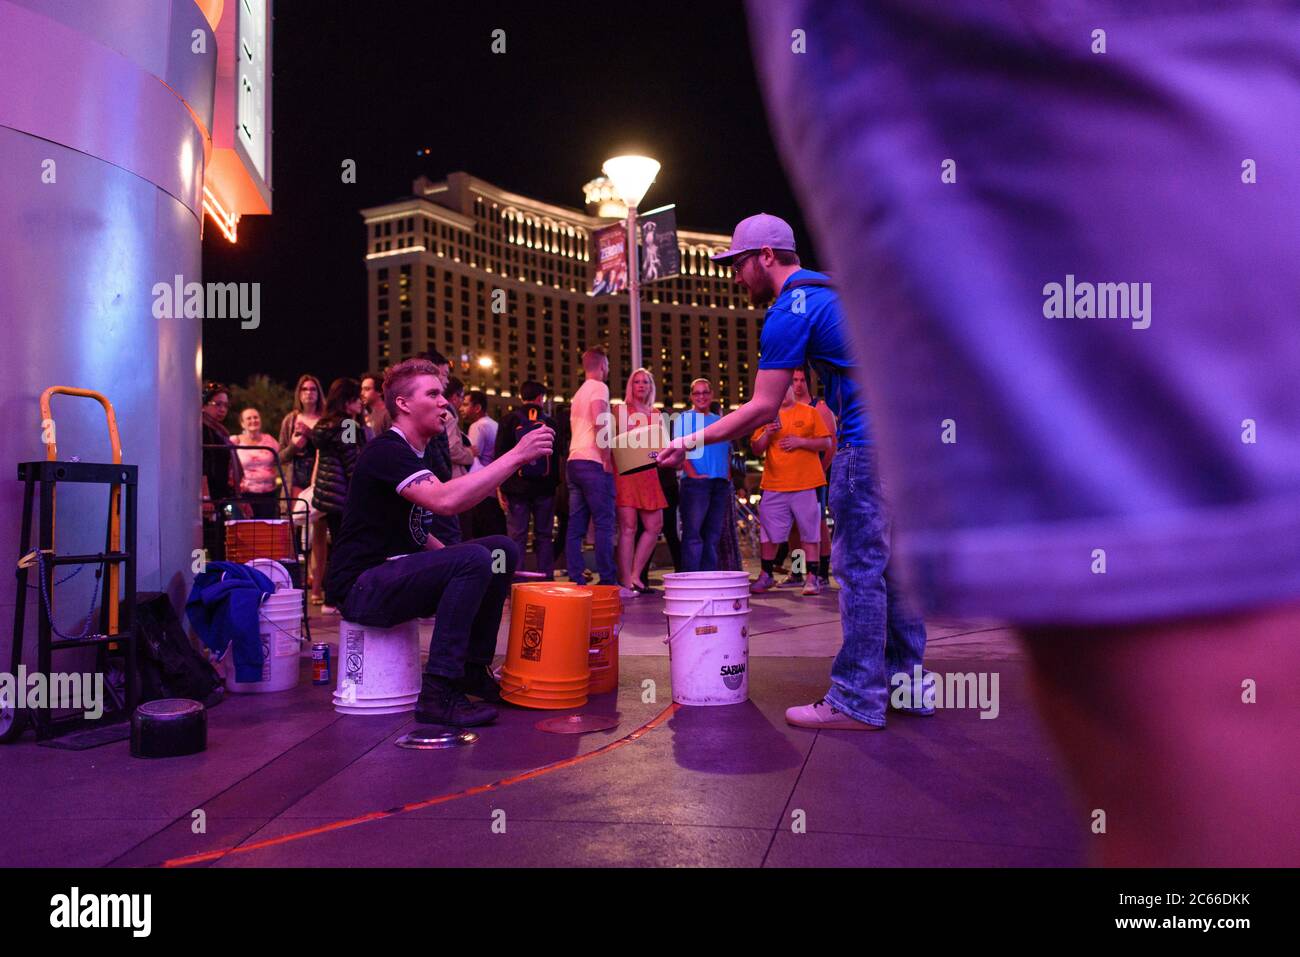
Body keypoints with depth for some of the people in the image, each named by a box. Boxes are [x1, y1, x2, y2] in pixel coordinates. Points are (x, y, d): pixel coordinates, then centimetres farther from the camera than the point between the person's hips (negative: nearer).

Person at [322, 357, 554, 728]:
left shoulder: (412, 457, 16)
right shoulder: (386, 452, -16)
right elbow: (444, 500, -33)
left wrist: (457, 565, 8)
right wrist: (516, 455, -30)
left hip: (398, 571, 10)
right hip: (361, 588, -10)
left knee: (504, 550, 0)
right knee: (474, 559, -28)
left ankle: (473, 669, 5)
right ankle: (438, 693, -24)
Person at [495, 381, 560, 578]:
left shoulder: (510, 420, 2)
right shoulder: (550, 422, 5)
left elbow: (499, 454, 0)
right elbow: (558, 456, 7)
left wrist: (503, 487, 2)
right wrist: (555, 484, 12)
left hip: (517, 488, -1)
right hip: (545, 488, 1)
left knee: (517, 536, 0)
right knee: (544, 536, 6)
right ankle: (546, 578, 5)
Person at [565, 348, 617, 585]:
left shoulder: (578, 393, 23)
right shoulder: (599, 387, -4)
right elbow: (599, 422, -18)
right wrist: (607, 459, -15)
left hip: (574, 462, 9)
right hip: (593, 463, -8)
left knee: (576, 526, 4)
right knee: (604, 524, -7)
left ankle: (575, 581, 3)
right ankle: (608, 581, -9)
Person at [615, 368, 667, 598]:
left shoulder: (655, 414, 19)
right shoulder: (620, 411, 6)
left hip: (648, 473, 5)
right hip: (625, 471, -5)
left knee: (655, 525, 0)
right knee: (628, 526, -8)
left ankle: (635, 576, 10)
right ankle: (626, 583, -6)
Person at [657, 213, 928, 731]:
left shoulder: (788, 312, -8)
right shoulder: (831, 288, 21)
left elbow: (762, 409, -10)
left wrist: (690, 441, -4)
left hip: (868, 443, -9)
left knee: (860, 568, -6)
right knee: (890, 563, 13)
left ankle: (857, 701, 0)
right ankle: (906, 684, 20)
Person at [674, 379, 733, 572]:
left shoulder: (719, 421, 21)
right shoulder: (684, 418, 5)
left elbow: (727, 452, 24)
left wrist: (728, 475, 9)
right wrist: (693, 474, -16)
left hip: (720, 483, 6)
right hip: (696, 482, -6)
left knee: (713, 534, 8)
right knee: (693, 533, -7)